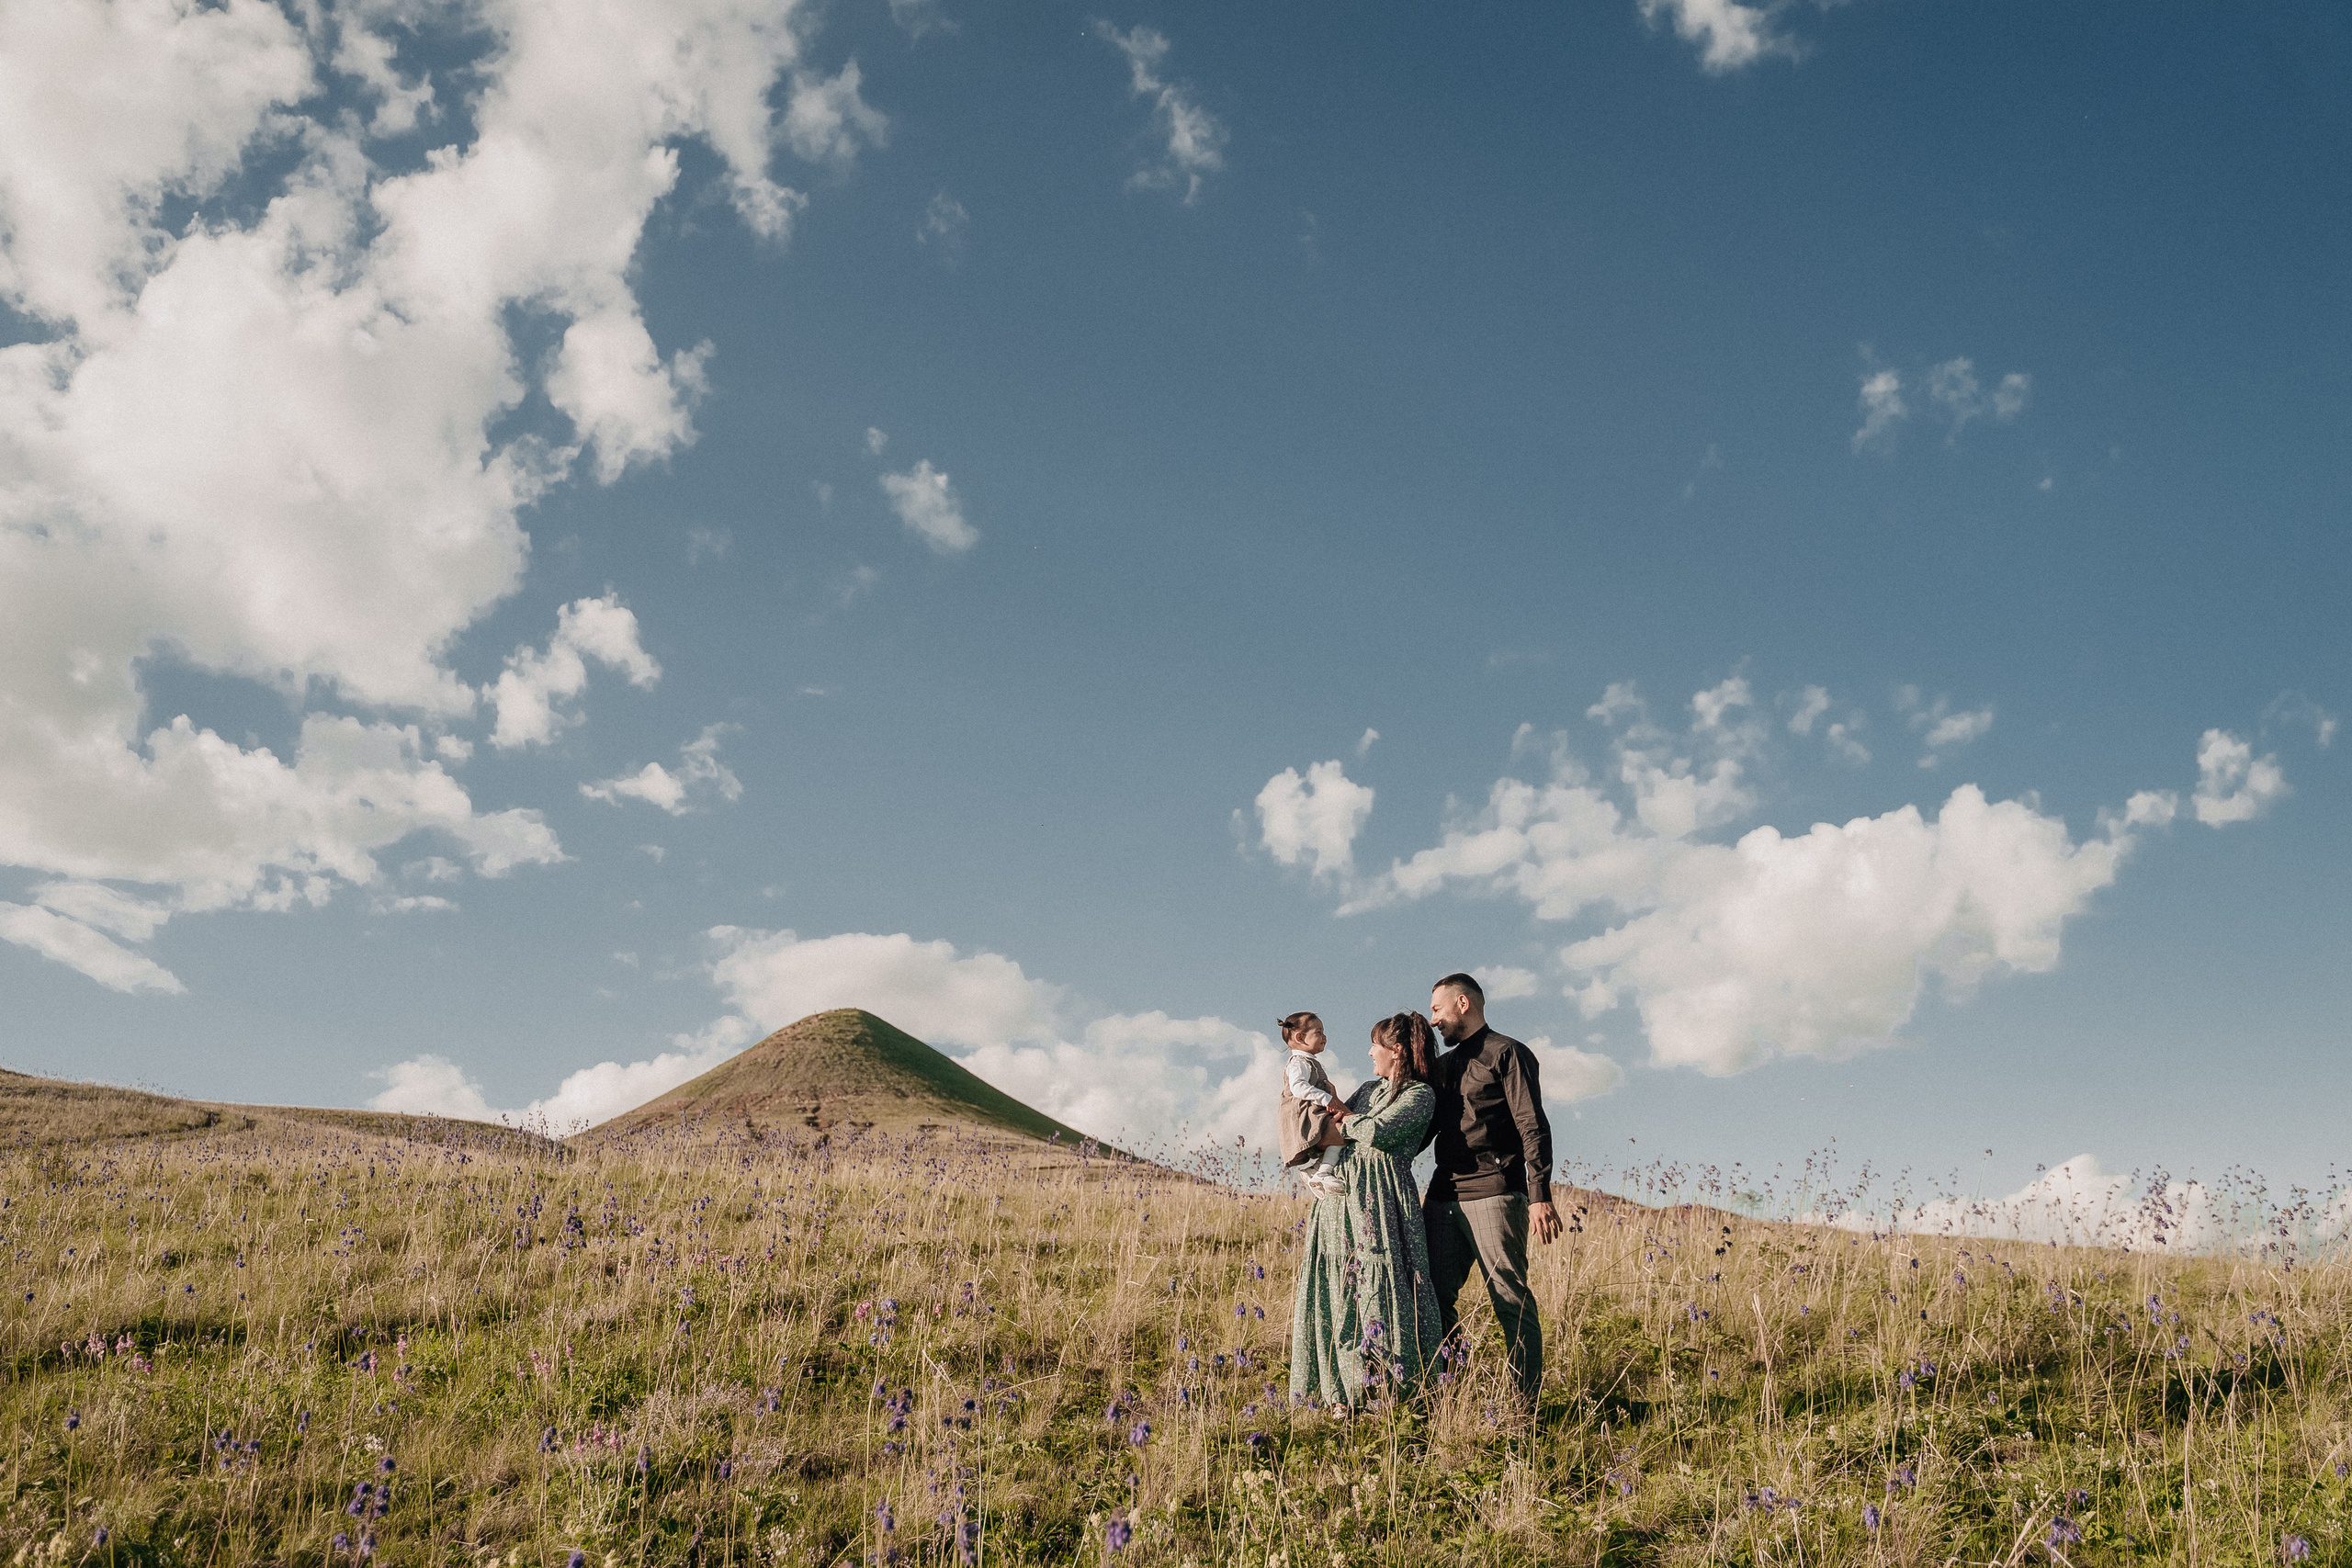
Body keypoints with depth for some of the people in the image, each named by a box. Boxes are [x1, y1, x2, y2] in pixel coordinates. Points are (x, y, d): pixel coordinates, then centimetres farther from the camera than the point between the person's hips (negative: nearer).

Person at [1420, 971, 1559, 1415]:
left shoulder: (1507, 1053, 0)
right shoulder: (1443, 1066, 23)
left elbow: (1532, 1127, -8)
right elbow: (1421, 1129, 28)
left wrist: (1540, 1196, -17)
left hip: (1493, 1194, -7)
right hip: (1444, 1196, 7)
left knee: (1511, 1301, -5)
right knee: (1434, 1299, 4)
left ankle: (1526, 1408, -1)